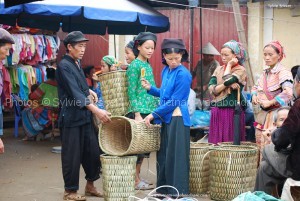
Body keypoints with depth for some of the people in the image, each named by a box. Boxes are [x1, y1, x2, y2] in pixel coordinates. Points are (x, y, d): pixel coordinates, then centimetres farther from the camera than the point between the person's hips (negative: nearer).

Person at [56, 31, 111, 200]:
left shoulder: (77, 63, 12)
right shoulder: (64, 66, -15)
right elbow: (75, 92, -26)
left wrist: (89, 91, 7)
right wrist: (96, 110, -34)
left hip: (85, 115, 8)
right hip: (71, 118, -8)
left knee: (93, 151, 11)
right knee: (72, 156, 0)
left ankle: (90, 185, 25)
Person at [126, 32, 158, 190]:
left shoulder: (148, 66, 15)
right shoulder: (134, 66, -7)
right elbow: (131, 92, -12)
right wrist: (137, 114, -17)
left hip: (150, 111, 8)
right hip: (139, 111, -8)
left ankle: (137, 176, 18)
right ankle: (135, 180, 3)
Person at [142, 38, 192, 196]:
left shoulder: (183, 74, -13)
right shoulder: (165, 71, 10)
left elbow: (174, 101, -16)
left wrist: (153, 115, -15)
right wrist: (150, 88, 5)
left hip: (177, 120, -8)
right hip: (165, 119, 8)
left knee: (175, 156, -2)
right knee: (163, 155, 13)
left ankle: (178, 192, 8)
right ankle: (163, 190, 24)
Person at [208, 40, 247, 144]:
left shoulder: (241, 70, -2)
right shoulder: (218, 69, 13)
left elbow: (227, 80, -19)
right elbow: (211, 89, 1)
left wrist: (229, 65, -4)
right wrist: (228, 85, -12)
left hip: (232, 111, -5)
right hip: (217, 111, 5)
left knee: (231, 142, -3)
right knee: (216, 142, 5)